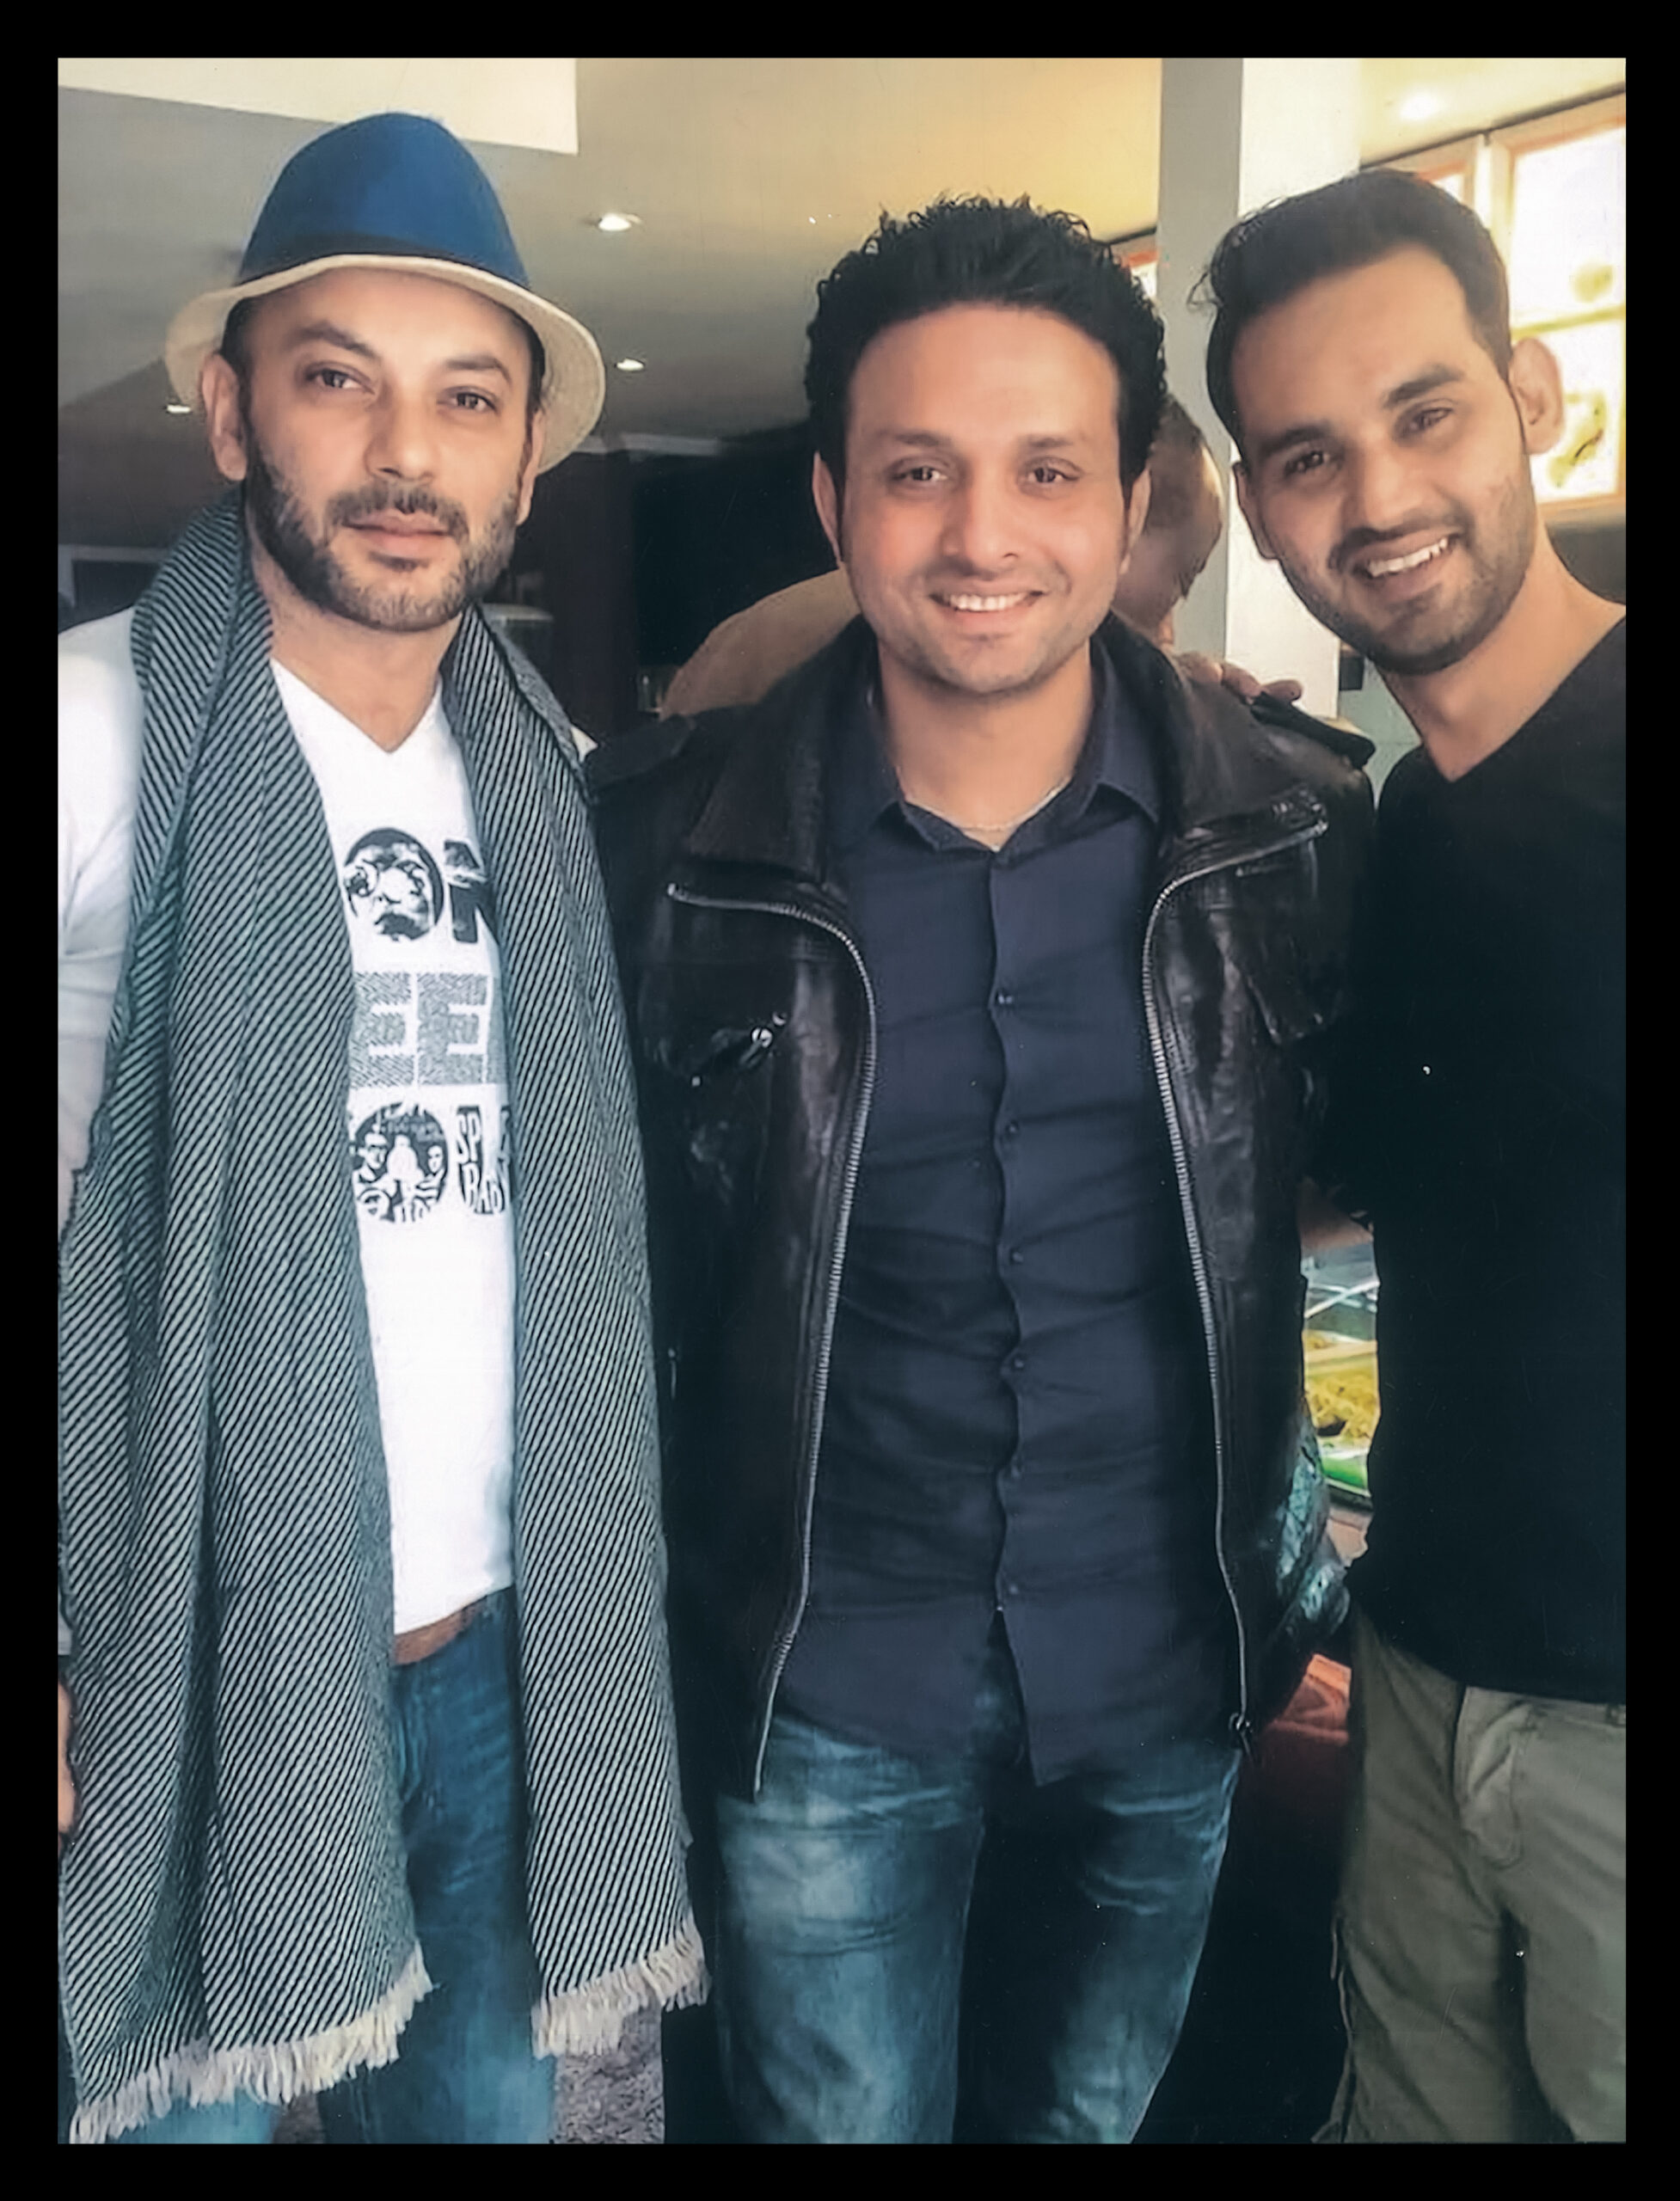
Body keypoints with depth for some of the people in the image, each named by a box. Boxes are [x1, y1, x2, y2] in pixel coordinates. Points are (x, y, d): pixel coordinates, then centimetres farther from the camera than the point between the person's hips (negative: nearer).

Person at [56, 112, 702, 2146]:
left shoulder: (555, 782, 6)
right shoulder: (101, 738, -9)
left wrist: (594, 1579, 6)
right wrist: (47, 1653, -15)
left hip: (513, 1645, 5)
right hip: (199, 1656, -4)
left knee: (488, 2099, 18)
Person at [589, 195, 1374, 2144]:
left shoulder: (1301, 828, -9)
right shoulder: (670, 838, -13)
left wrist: (1301, 1565, 3)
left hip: (1174, 1673, 2)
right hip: (824, 1689, -1)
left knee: (1088, 2115, 24)